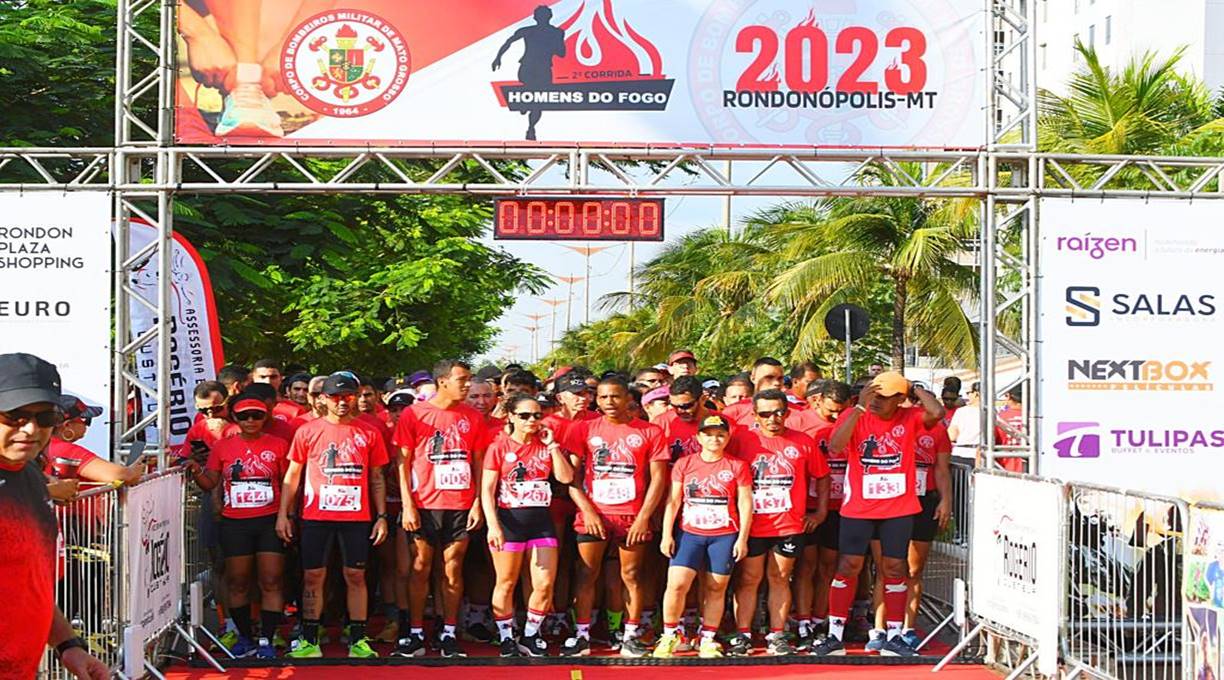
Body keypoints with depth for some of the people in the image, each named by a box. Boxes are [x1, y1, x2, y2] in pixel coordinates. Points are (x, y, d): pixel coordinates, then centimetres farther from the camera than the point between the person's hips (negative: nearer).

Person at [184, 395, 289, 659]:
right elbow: (210, 483, 9)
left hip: (270, 521, -2)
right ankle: (245, 638, 19)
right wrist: (197, 472, -10)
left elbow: (288, 485, 5)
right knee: (237, 583, 7)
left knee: (271, 583, -4)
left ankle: (266, 641, 2)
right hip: (234, 524, 2)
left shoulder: (278, 445, 3)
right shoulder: (223, 447, 7)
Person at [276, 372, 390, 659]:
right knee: (313, 577, 3)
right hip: (315, 516, 0)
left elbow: (377, 478, 11)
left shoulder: (369, 434, 6)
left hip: (357, 517, 0)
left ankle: (358, 641, 10)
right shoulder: (308, 431, 4)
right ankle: (309, 641, 10)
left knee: (356, 576, 3)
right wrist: (283, 514, 2)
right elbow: (292, 476, 8)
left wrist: (382, 516, 4)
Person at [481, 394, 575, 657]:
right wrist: (493, 525, -15)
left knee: (545, 584, 0)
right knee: (506, 583, 5)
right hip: (509, 518, -3)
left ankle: (530, 636, 17)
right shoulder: (499, 447, -2)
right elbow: (487, 490, -6)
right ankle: (506, 638, 18)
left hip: (540, 519, 4)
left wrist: (552, 445, -5)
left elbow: (566, 477, -3)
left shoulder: (545, 445, 9)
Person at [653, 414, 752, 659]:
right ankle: (669, 635, 6)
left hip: (725, 535, 0)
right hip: (689, 533, 0)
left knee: (715, 588, 3)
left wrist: (742, 538, -1)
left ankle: (707, 639, 15)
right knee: (676, 584, -11)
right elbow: (673, 501, 6)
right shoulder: (684, 464, 6)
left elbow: (745, 503, 4)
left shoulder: (737, 467, 4)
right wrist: (667, 535, 1)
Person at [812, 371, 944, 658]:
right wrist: (859, 407, -25)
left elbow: (937, 412, -25)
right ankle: (835, 636, 8)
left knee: (895, 568, 7)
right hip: (858, 508, -1)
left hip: (899, 508, 1)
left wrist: (917, 390, -9)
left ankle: (893, 637, 17)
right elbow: (834, 446, -23)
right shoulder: (855, 416, -6)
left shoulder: (910, 419, -4)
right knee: (848, 567, 1)